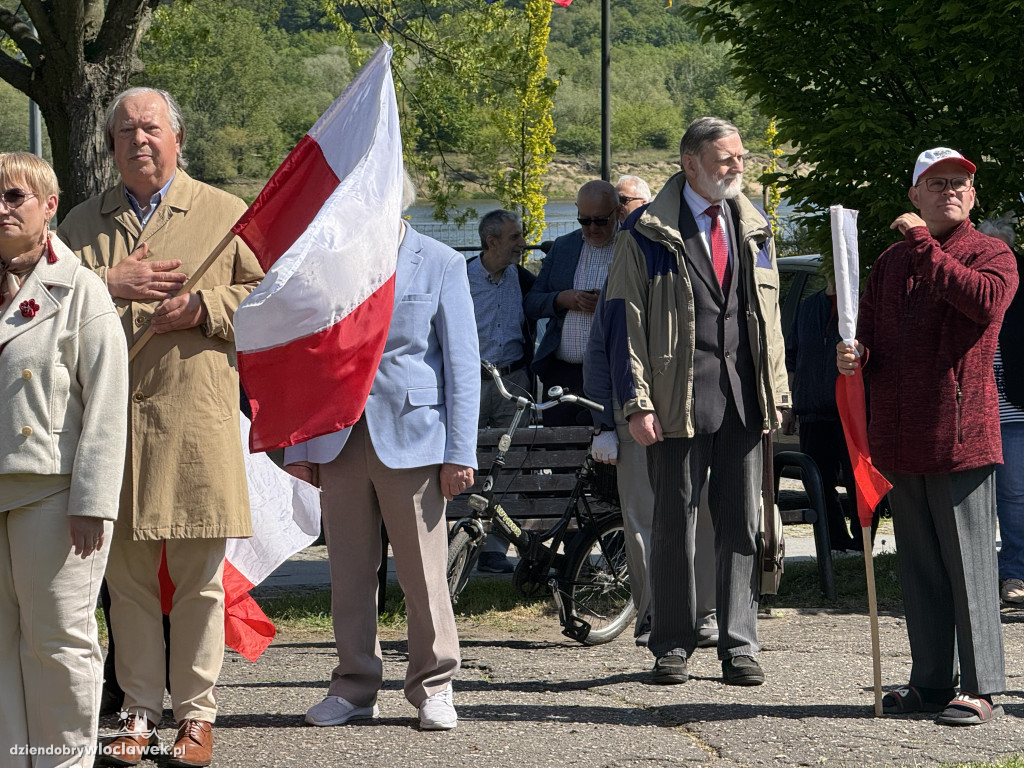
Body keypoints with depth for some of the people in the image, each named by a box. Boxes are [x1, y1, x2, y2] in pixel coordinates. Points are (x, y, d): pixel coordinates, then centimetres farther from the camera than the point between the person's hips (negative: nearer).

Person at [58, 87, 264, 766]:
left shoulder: (225, 214, 8)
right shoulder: (84, 223, 15)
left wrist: (206, 306, -10)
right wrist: (110, 283, -8)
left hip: (196, 423, -2)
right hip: (111, 420, 2)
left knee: (199, 578, 0)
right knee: (127, 574, 4)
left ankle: (196, 713, 8)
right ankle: (140, 710, 12)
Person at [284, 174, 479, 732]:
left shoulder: (441, 265, 1)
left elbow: (462, 363, 1)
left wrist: (460, 451, -5)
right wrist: (297, 446, 6)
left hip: (412, 435, -3)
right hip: (339, 440, 3)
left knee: (423, 570, 0)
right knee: (348, 571, 6)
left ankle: (433, 687, 12)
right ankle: (355, 687, 16)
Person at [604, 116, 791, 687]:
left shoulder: (755, 229, 15)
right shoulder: (647, 234, -1)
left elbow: (770, 316, 18)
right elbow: (626, 321, -3)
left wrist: (777, 393, 11)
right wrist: (637, 402, -10)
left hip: (744, 399, 4)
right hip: (679, 399, -4)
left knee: (742, 523, 4)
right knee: (675, 523, 2)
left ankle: (740, 647, 10)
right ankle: (673, 647, 11)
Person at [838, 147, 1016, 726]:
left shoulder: (992, 254, 1)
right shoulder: (892, 263, 19)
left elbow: (987, 300, -22)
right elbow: (870, 333, 22)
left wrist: (925, 246, -16)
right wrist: (855, 354, -3)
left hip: (961, 433, -6)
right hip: (901, 438, 6)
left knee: (968, 566, -6)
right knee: (919, 568, 10)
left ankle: (981, 689, -2)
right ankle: (932, 682, 18)